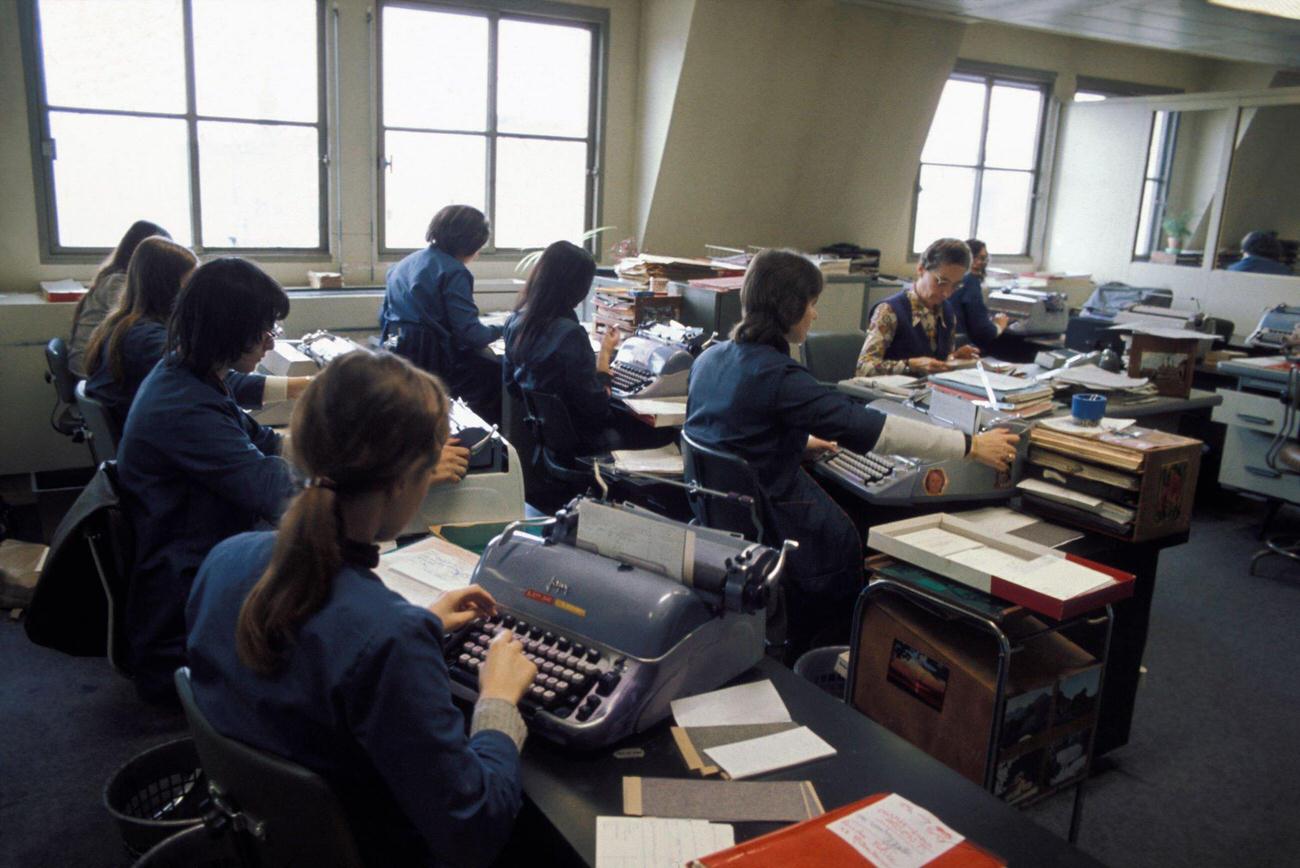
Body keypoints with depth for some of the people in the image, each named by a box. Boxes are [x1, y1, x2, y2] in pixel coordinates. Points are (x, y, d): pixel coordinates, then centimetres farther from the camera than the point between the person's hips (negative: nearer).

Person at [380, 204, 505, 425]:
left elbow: (384, 318, 21)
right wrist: (499, 330, 3)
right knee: (499, 374, 0)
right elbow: (469, 333, -15)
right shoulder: (453, 272, -10)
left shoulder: (402, 265, 17)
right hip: (431, 361, -9)